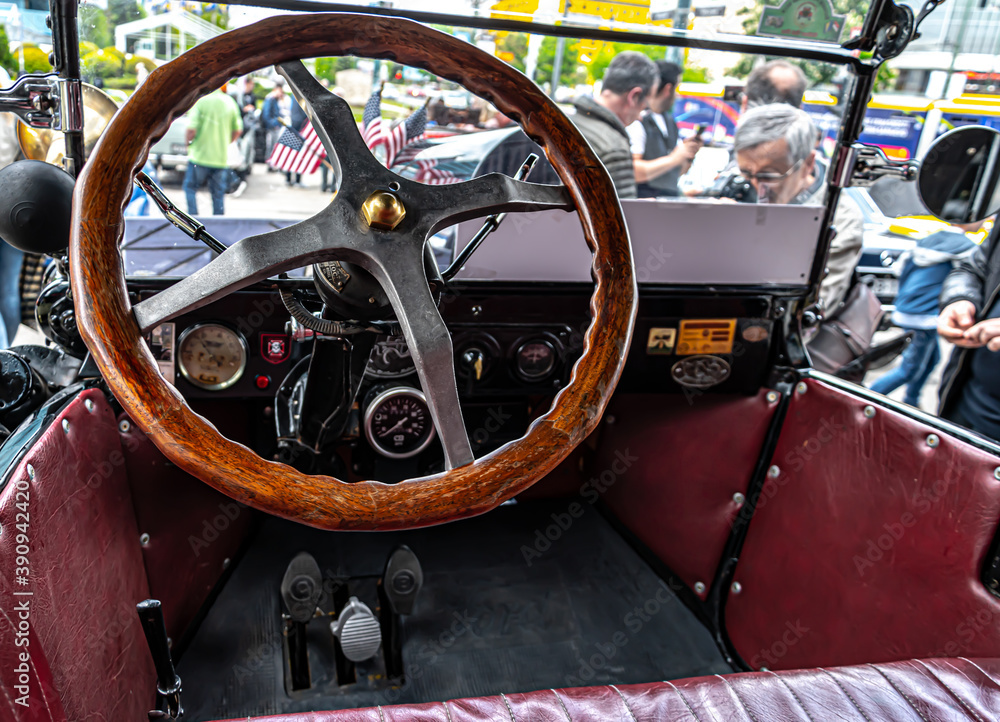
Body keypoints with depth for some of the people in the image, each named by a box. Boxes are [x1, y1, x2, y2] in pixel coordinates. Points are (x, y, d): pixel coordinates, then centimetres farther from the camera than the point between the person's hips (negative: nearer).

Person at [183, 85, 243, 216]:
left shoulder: (201, 101, -10)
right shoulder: (230, 102, 1)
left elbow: (191, 129, -14)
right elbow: (237, 131, 7)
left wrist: (189, 143, 6)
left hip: (200, 155, -3)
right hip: (221, 157, 3)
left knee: (190, 187, 12)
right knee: (218, 194, 10)